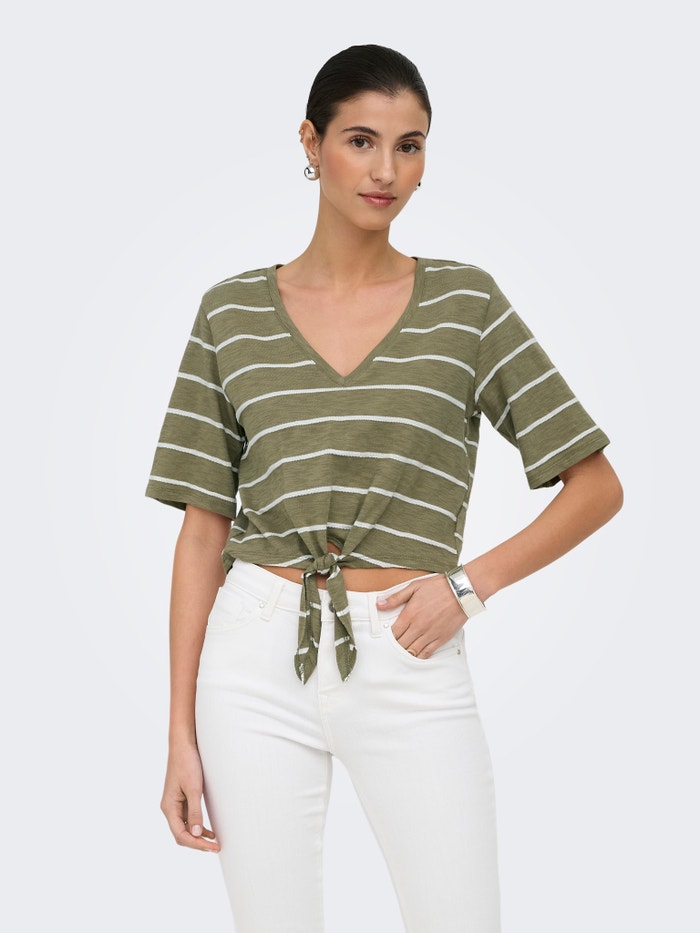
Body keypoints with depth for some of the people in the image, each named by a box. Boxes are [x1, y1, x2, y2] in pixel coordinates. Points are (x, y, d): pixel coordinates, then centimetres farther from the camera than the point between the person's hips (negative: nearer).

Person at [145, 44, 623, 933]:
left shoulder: (464, 300, 3)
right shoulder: (232, 311, 5)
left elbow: (597, 486, 6)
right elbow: (204, 530, 5)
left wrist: (470, 582, -6)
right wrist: (181, 733, 2)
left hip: (408, 663, 0)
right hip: (259, 658, 1)